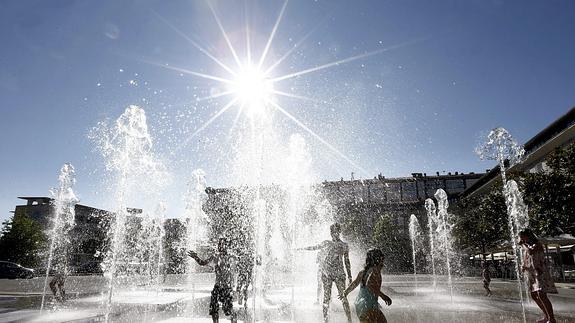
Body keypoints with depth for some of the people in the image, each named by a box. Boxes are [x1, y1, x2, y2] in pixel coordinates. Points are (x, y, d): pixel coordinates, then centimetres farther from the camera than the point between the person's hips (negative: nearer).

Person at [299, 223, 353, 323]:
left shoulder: (344, 245, 6)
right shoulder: (326, 243, 9)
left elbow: (346, 261, 11)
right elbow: (314, 247, 24)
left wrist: (349, 276, 10)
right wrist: (302, 248, 33)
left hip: (339, 273, -1)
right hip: (326, 272, 1)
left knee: (343, 296, -4)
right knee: (326, 296, 2)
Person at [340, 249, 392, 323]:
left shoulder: (363, 272, 13)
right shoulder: (375, 270, -9)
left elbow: (354, 284, 22)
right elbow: (369, 285, -22)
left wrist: (345, 293, 36)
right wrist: (383, 296, -17)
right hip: (368, 305, -9)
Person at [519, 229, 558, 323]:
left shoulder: (537, 244, -8)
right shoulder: (526, 248, 14)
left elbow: (531, 252, -28)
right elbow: (525, 261, 19)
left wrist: (523, 244, -15)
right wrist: (523, 267, -1)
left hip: (540, 272, -8)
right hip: (531, 274, 9)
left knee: (541, 295, -16)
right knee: (534, 295, 10)